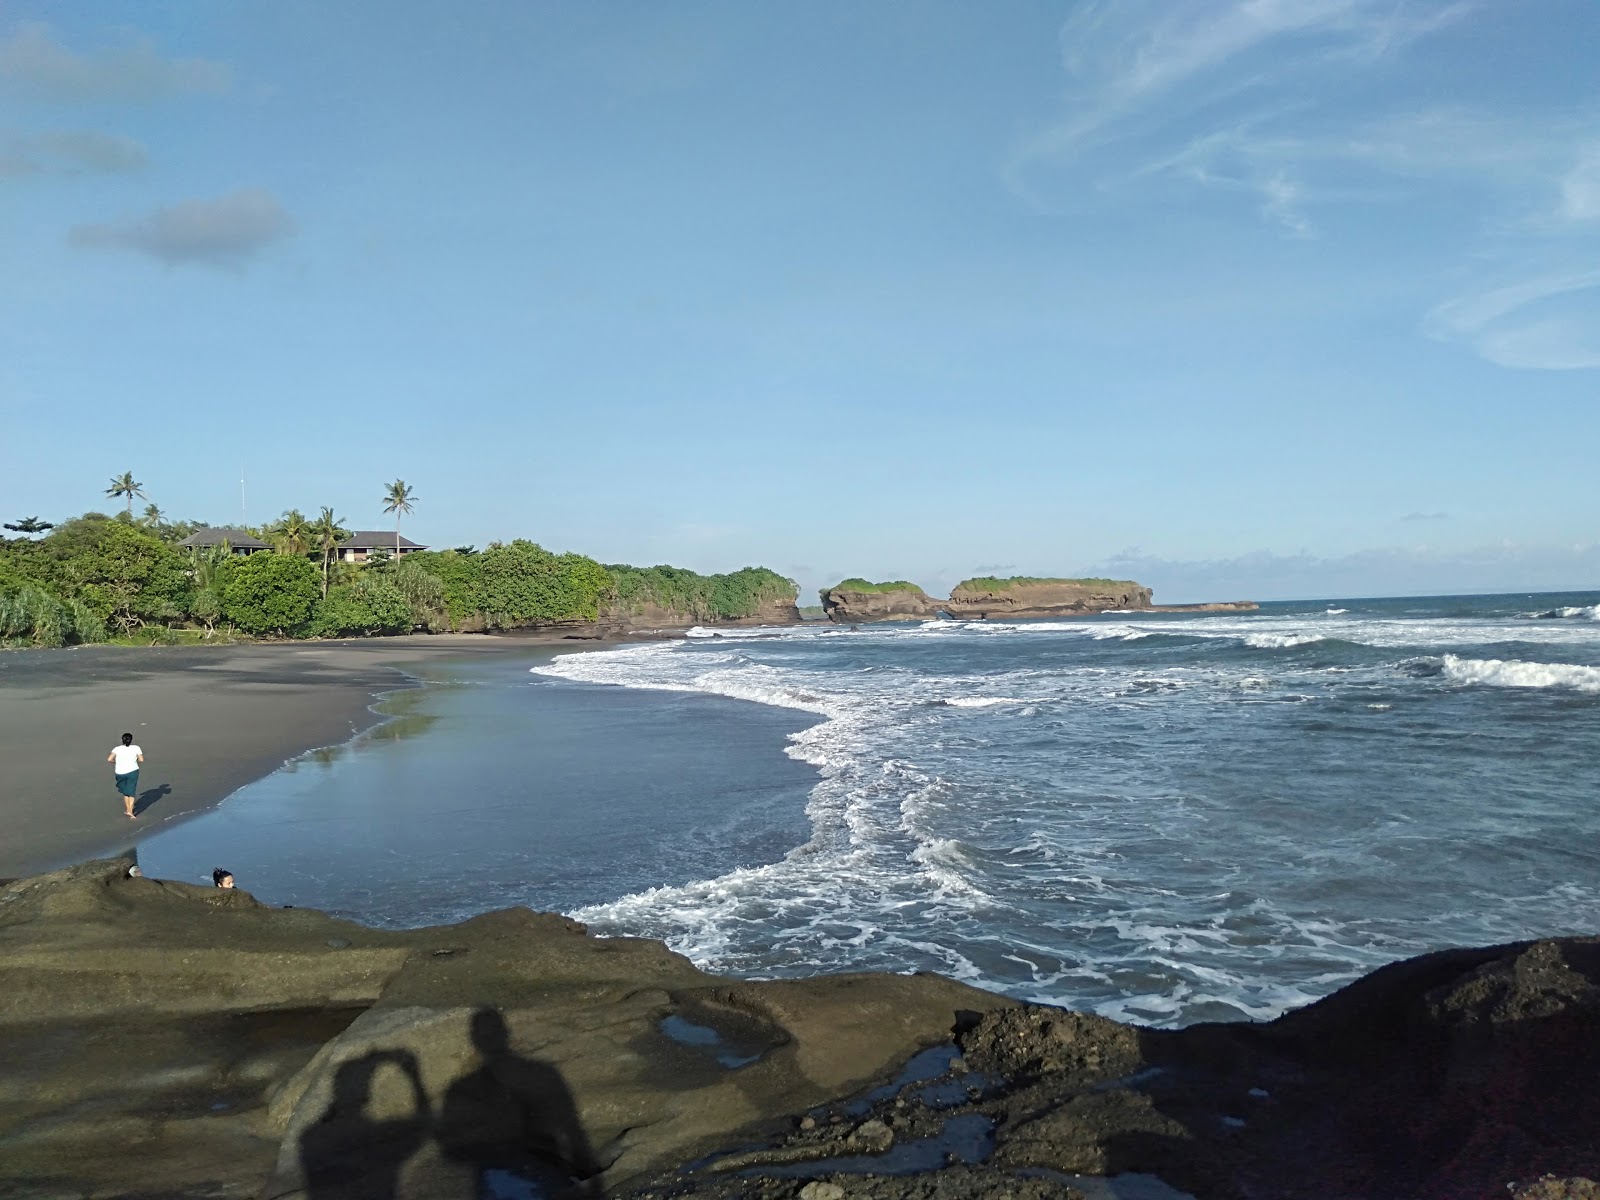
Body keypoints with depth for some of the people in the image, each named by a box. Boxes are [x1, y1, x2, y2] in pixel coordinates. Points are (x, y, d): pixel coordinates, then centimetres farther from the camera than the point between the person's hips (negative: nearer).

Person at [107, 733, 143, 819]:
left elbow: (109, 759, -13)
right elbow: (141, 759, -7)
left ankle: (128, 809, 26)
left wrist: (116, 761, 6)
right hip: (132, 771, -1)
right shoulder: (136, 748, -4)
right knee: (131, 792, 6)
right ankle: (130, 811, -6)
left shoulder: (117, 749, -3)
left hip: (120, 773, 1)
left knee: (125, 792, 20)